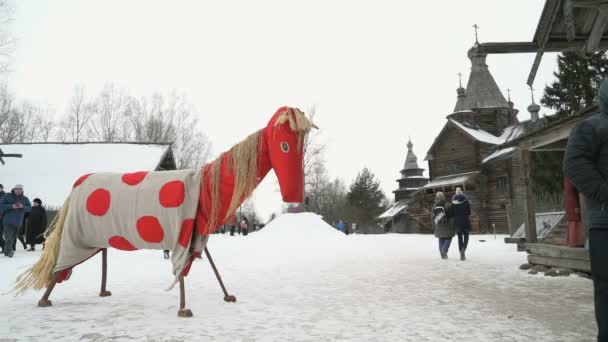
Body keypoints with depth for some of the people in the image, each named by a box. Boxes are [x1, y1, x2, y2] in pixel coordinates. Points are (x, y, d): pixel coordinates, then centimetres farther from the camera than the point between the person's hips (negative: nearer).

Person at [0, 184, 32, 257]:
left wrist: (22, 207, -16)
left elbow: (29, 208, 4)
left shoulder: (25, 199, 10)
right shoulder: (7, 196, 3)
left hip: (18, 222, 3)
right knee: (8, 236, -13)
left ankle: (7, 251, 14)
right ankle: (9, 251, -11)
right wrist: (11, 206, -17)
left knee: (13, 237, 5)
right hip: (8, 221, -3)